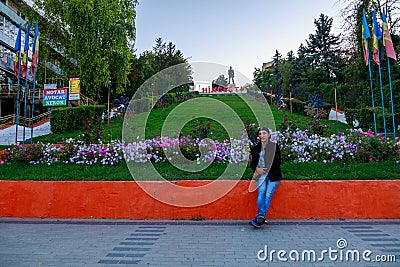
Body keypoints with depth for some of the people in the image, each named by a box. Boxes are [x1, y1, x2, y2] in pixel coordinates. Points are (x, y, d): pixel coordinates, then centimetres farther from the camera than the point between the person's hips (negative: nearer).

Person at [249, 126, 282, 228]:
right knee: (261, 193, -22)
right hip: (261, 175, 2)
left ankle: (259, 218, -28)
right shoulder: (255, 148, 15)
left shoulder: (275, 146, 5)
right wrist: (257, 169, -6)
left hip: (273, 175, -2)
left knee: (268, 194, -18)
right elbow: (252, 164, 17)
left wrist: (266, 169, -8)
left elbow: (278, 162, -1)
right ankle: (261, 217, -32)